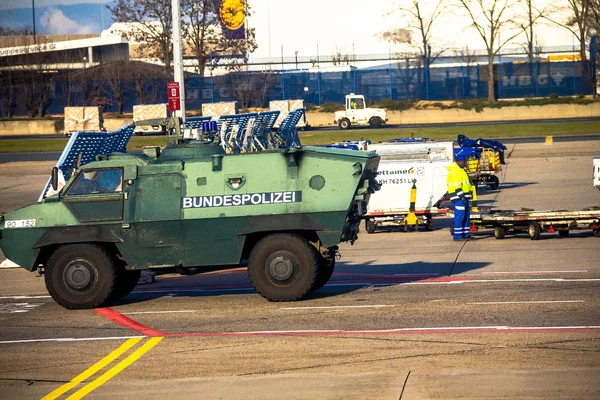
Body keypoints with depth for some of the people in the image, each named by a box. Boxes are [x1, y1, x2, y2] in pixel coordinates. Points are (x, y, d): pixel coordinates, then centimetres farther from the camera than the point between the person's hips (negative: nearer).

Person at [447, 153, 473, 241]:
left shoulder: (460, 170, 21)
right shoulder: (455, 171, -13)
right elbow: (457, 185, -20)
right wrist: (461, 196, -21)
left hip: (464, 197, 11)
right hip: (459, 197, -11)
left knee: (466, 216, 13)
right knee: (459, 216, -10)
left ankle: (466, 234, 19)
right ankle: (457, 236, -10)